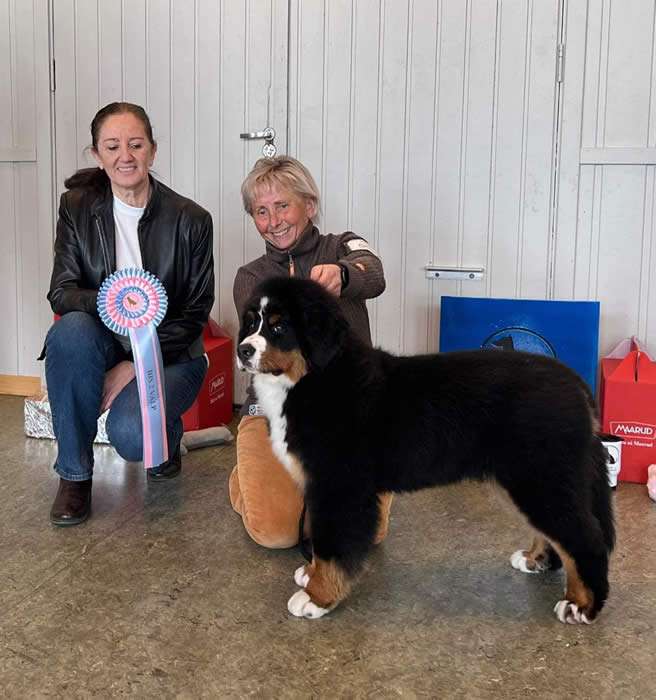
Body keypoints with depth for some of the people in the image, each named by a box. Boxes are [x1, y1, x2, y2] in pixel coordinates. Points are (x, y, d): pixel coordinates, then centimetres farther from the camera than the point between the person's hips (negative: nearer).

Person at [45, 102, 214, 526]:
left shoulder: (191, 219, -10)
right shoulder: (77, 208, -3)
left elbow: (195, 312, -8)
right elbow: (60, 292, -9)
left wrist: (136, 365, -17)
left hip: (170, 354, -3)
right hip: (105, 348, 3)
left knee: (130, 433, -31)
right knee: (70, 329, -33)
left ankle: (168, 436, 11)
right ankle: (74, 475, -16)